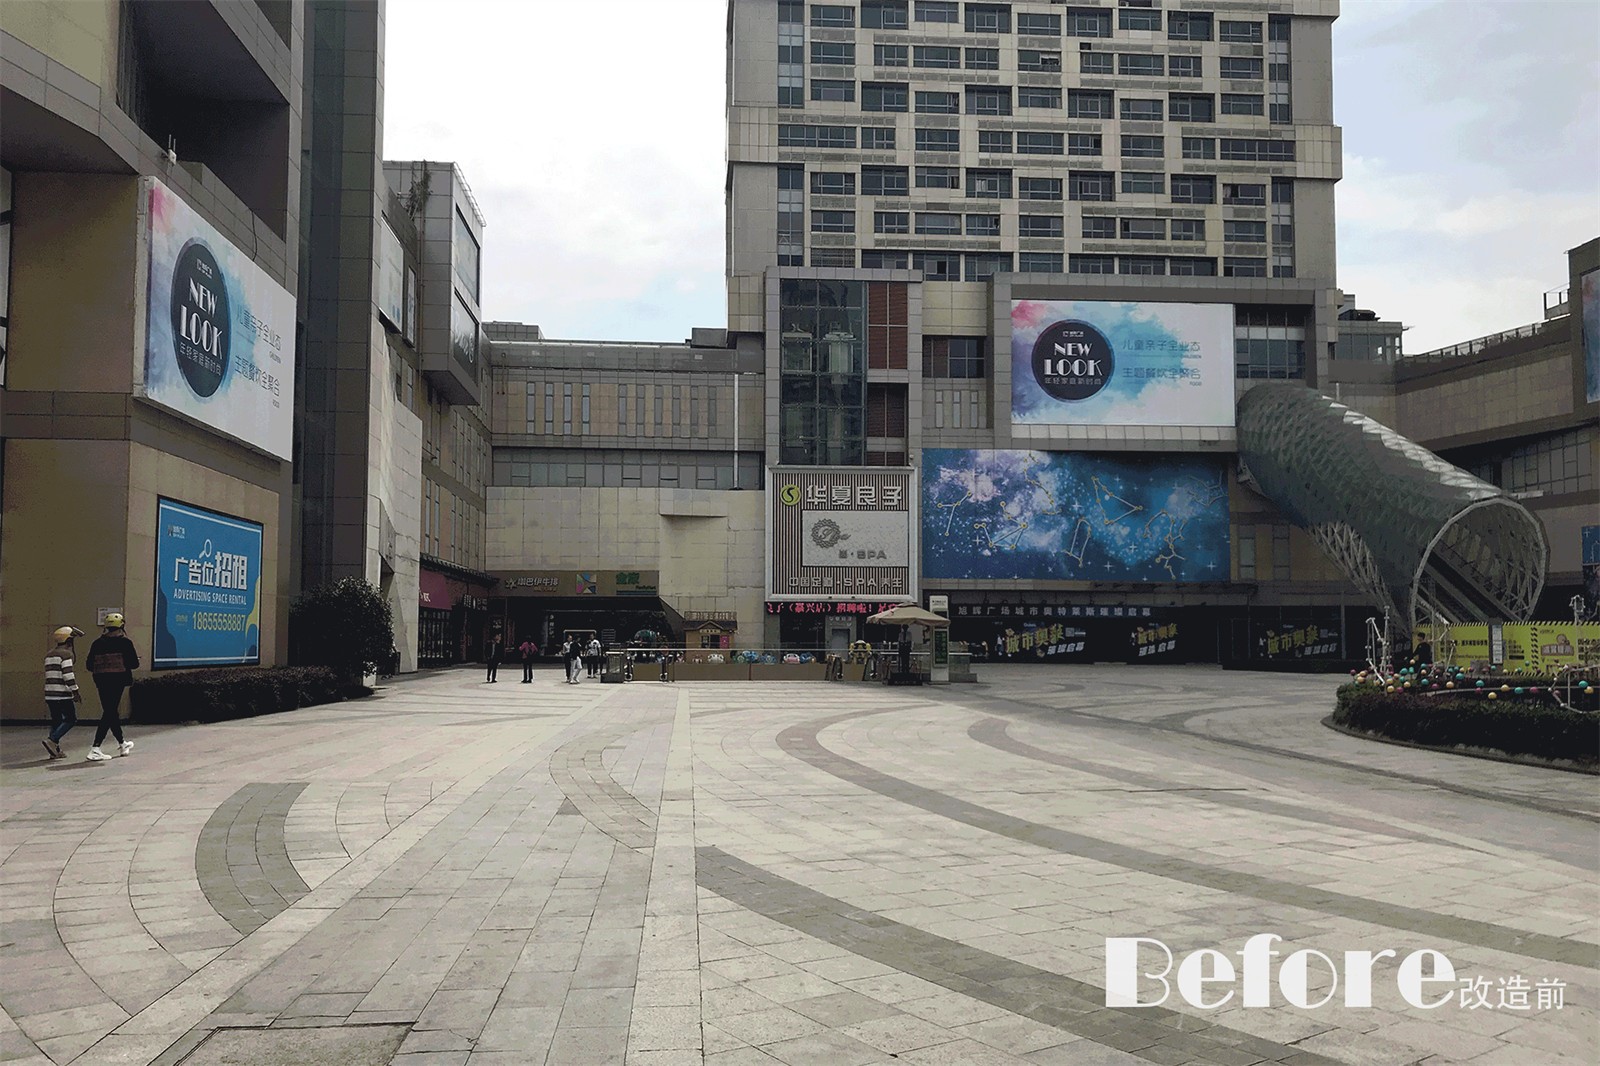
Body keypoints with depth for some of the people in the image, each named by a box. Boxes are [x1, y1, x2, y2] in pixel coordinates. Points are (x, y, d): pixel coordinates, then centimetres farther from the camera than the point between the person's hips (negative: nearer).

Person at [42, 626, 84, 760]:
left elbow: (48, 675, 22)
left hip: (49, 693, 9)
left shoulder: (49, 655, 18)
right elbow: (68, 675, -17)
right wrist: (76, 691, -12)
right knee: (70, 719, -2)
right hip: (62, 694, -9)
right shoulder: (66, 654, -9)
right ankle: (52, 740, -15)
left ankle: (55, 750, 11)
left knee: (57, 720, 12)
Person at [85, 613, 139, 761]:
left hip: (102, 682, 5)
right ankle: (95, 748, -14)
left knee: (110, 711, 16)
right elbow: (134, 664, -7)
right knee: (110, 713, -5)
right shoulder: (124, 642, -6)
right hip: (118, 681, -5)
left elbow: (90, 666, 6)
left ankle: (122, 743, 30)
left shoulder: (97, 643, 6)